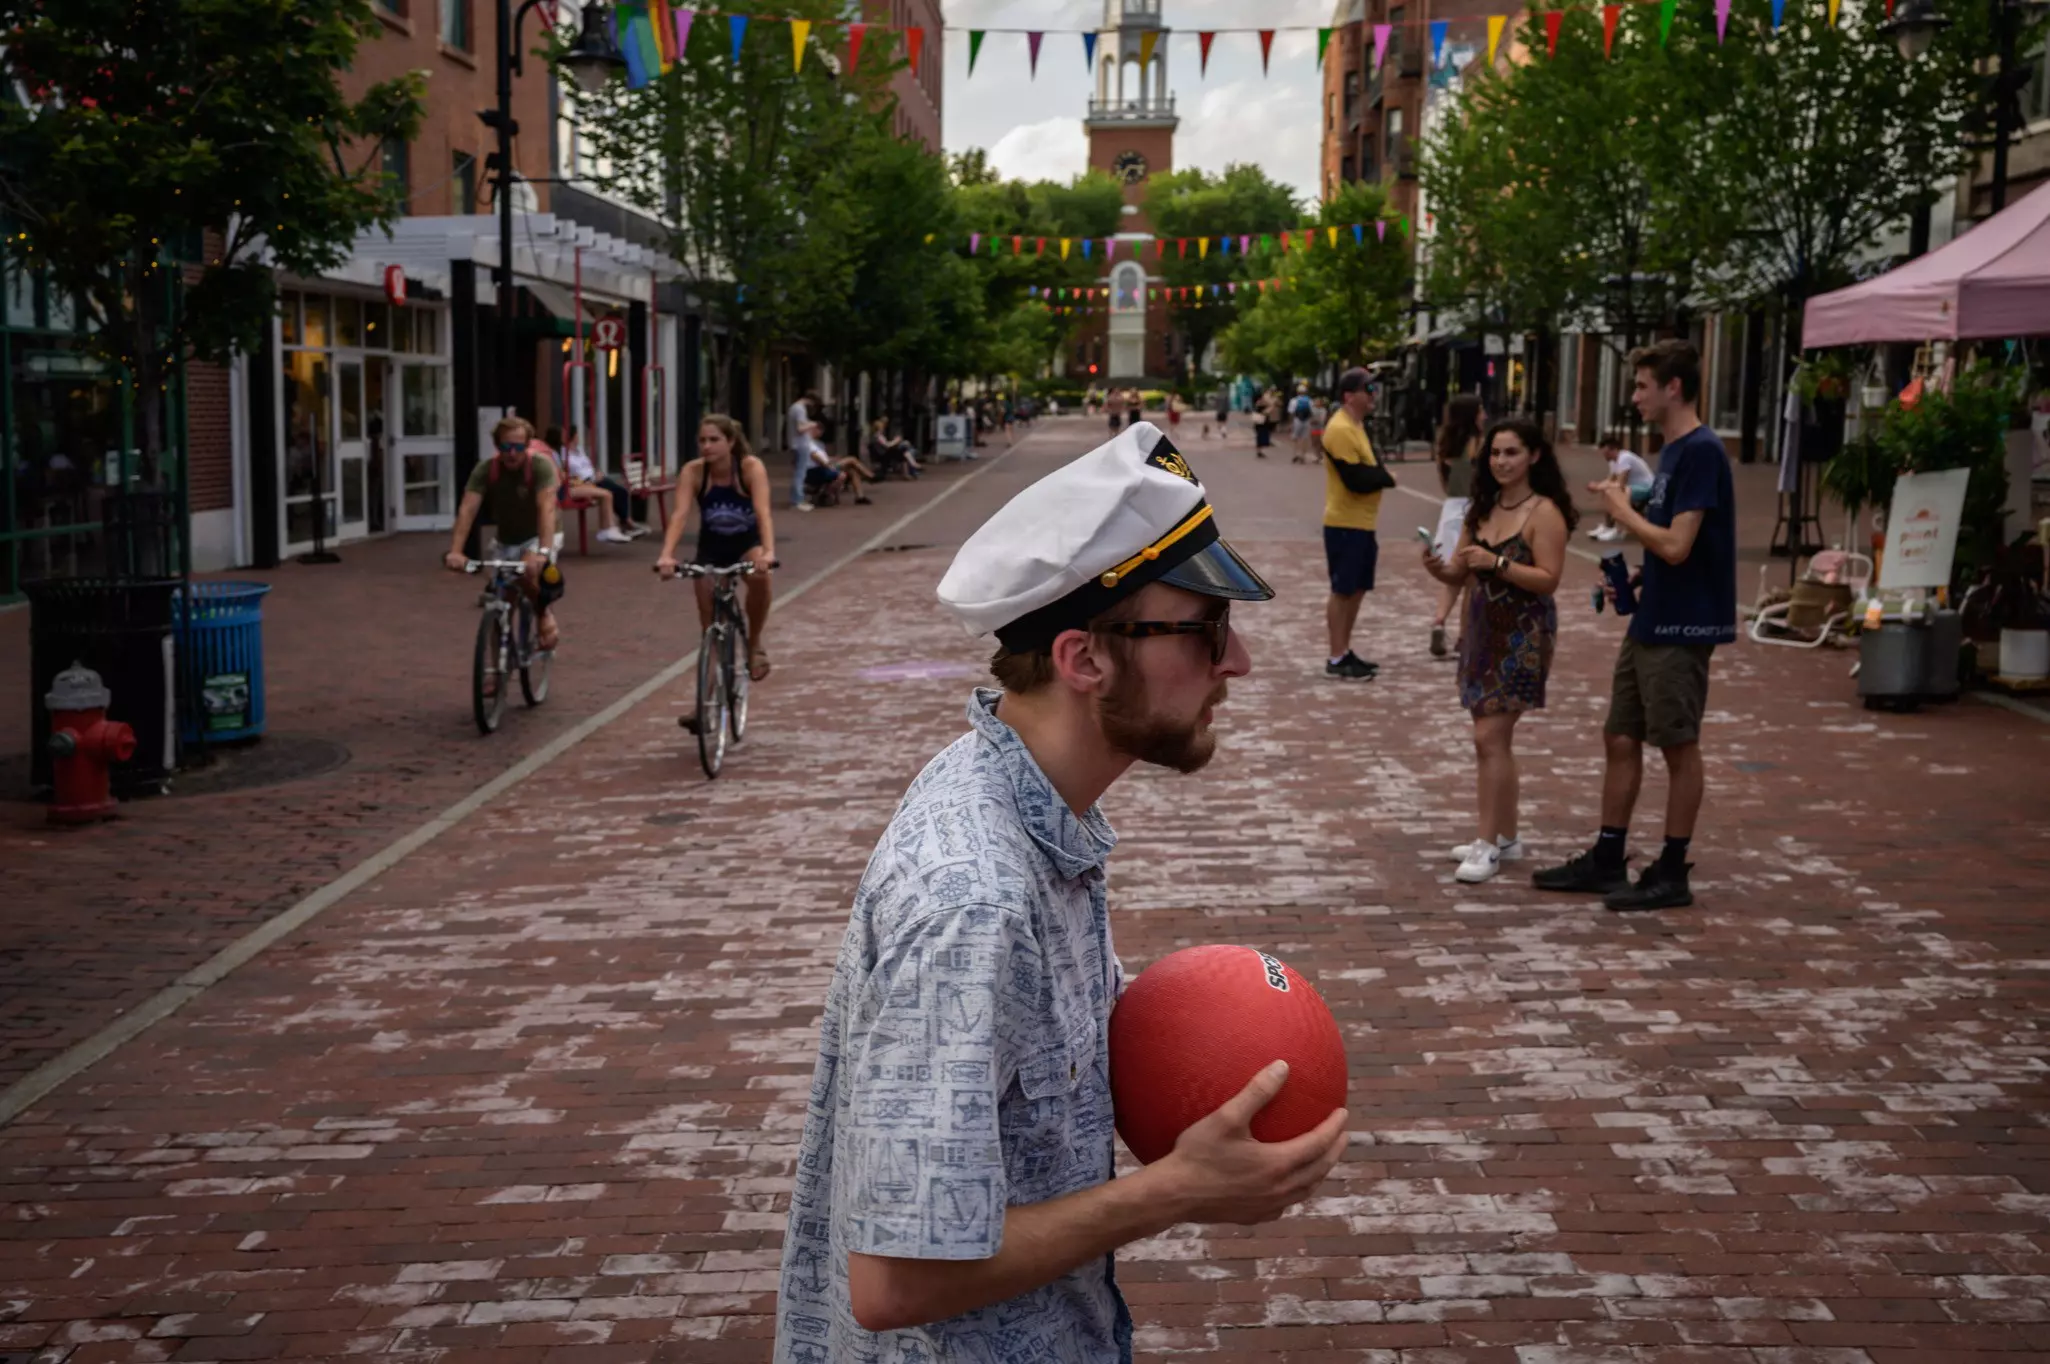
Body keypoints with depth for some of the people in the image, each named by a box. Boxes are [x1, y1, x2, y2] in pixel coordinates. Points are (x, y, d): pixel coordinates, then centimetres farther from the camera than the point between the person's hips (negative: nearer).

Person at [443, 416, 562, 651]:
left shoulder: (541, 466, -26)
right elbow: (467, 509, -29)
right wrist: (455, 551, -44)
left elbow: (547, 508, -38)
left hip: (537, 536, -3)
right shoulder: (485, 470, -18)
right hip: (504, 539, 3)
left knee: (528, 572, -33)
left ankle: (545, 614, -5)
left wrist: (543, 551, -53)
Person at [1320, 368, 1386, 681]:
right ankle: (1336, 660, 2)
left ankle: (1345, 652, 23)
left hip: (1362, 522, 10)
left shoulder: (1357, 426, 14)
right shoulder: (1340, 430, -18)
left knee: (1357, 590, 14)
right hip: (1345, 523, -10)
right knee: (1342, 591, -4)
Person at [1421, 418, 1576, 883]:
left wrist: (1497, 562, -25)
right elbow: (1463, 575, 11)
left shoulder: (1544, 512, -10)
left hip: (1521, 638, -8)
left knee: (1491, 737, -11)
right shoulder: (1481, 509, 11)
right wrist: (1439, 569, -11)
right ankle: (1507, 837, 26)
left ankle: (1489, 845, -6)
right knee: (1495, 739, 14)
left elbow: (1548, 579, -16)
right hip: (1482, 631, 8)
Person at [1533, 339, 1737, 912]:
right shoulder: (1671, 451, 13)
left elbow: (1676, 546, -22)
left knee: (1679, 746, 1)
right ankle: (1606, 861, 23)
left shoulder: (1701, 452, -17)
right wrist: (1633, 581, 6)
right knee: (1621, 739, 13)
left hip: (1681, 628, -9)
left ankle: (1671, 874, 12)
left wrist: (1622, 510, -10)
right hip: (1649, 623, 9)